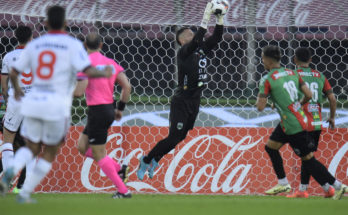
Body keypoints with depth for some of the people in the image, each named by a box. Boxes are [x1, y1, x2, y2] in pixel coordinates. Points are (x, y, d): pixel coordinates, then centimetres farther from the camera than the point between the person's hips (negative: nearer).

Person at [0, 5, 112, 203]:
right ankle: (25, 193, 6)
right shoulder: (73, 45, -4)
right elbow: (88, 71, -15)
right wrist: (105, 73, 5)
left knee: (31, 148, 17)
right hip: (57, 105, -3)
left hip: (33, 102, 3)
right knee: (50, 153, 13)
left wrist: (17, 90, 32)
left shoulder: (34, 45, 9)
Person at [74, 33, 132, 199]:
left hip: (97, 111, -8)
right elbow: (127, 87, 6)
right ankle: (118, 168, 13)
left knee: (99, 154, 0)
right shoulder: (110, 62, 10)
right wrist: (120, 108, 16)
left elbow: (79, 92, -19)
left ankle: (123, 190, -1)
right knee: (83, 146, 19)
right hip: (108, 109, 8)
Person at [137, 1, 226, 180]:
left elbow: (216, 37, 10)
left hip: (194, 102, 8)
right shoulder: (184, 52, -12)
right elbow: (197, 41, -29)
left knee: (180, 137, 13)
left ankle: (154, 160, 28)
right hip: (182, 101, -8)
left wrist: (220, 18, -4)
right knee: (174, 138, -8)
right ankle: (146, 160, 9)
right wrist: (206, 18, -30)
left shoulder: (201, 50, 10)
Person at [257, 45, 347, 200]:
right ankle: (283, 184, 27)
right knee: (270, 147, 20)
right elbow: (308, 95, 4)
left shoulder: (267, 80, -16)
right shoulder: (292, 73, 5)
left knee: (308, 159, -2)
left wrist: (259, 97, 5)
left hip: (293, 126, -9)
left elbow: (260, 107, -18)